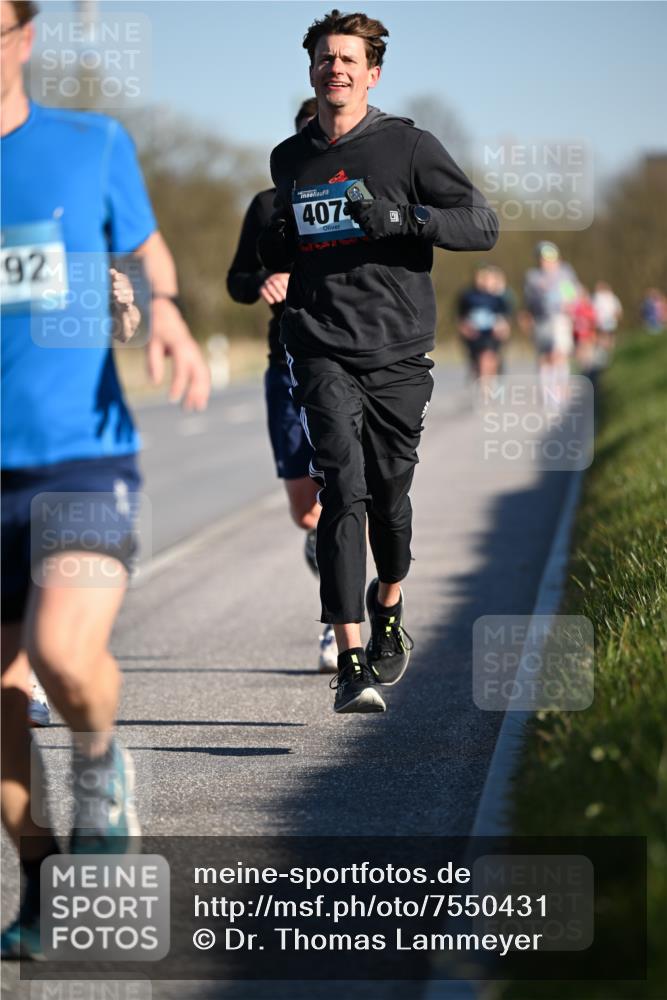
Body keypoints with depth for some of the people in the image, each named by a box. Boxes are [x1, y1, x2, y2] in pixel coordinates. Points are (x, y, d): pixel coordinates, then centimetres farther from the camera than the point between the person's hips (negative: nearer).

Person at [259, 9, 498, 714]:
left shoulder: (408, 146, 1)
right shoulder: (289, 160, 13)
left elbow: (482, 225, -5)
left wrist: (403, 217, -19)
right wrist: (276, 251, 5)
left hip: (397, 352, -1)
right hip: (322, 352, 1)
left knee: (389, 493, 9)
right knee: (343, 490, -15)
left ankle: (388, 609, 41)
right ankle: (351, 663, -19)